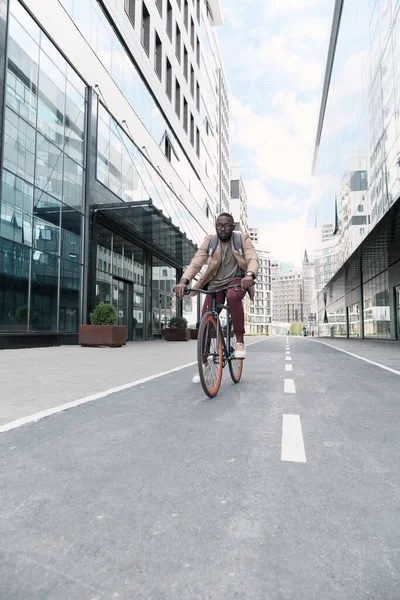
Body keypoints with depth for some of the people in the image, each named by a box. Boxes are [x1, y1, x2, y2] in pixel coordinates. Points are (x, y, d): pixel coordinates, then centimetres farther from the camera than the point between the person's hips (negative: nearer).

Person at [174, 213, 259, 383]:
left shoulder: (243, 239, -4)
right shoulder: (209, 241, -1)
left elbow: (253, 259, -18)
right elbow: (196, 263, -12)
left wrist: (249, 275, -42)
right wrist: (184, 281, -32)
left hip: (236, 280, -2)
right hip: (216, 284, 2)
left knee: (233, 297, -38)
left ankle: (240, 341, -21)